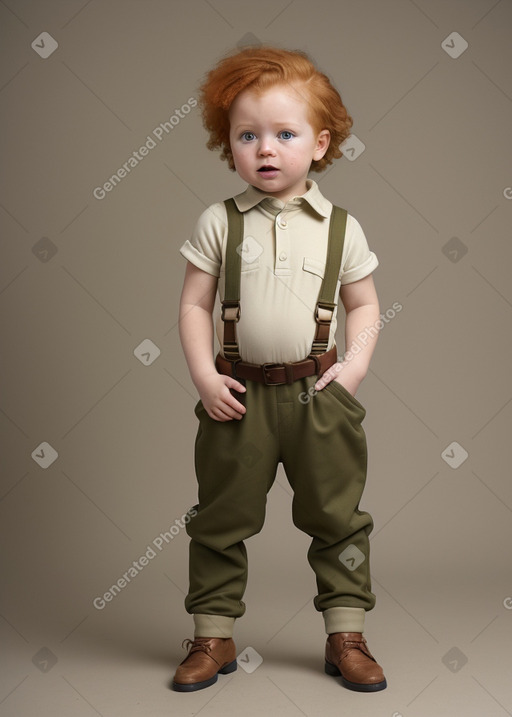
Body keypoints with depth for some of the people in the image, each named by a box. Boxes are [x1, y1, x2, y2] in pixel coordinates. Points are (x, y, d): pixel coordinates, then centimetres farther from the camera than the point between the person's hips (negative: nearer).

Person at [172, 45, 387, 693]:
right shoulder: (219, 223, -2)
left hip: (319, 394, 1)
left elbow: (364, 304, 9)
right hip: (239, 395, 0)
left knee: (337, 515, 9)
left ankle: (346, 635, 24)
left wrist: (356, 365, -5)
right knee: (221, 519, 9)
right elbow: (193, 304, 0)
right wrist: (204, 377, -9)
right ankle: (213, 635, 25)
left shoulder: (341, 227, 1)